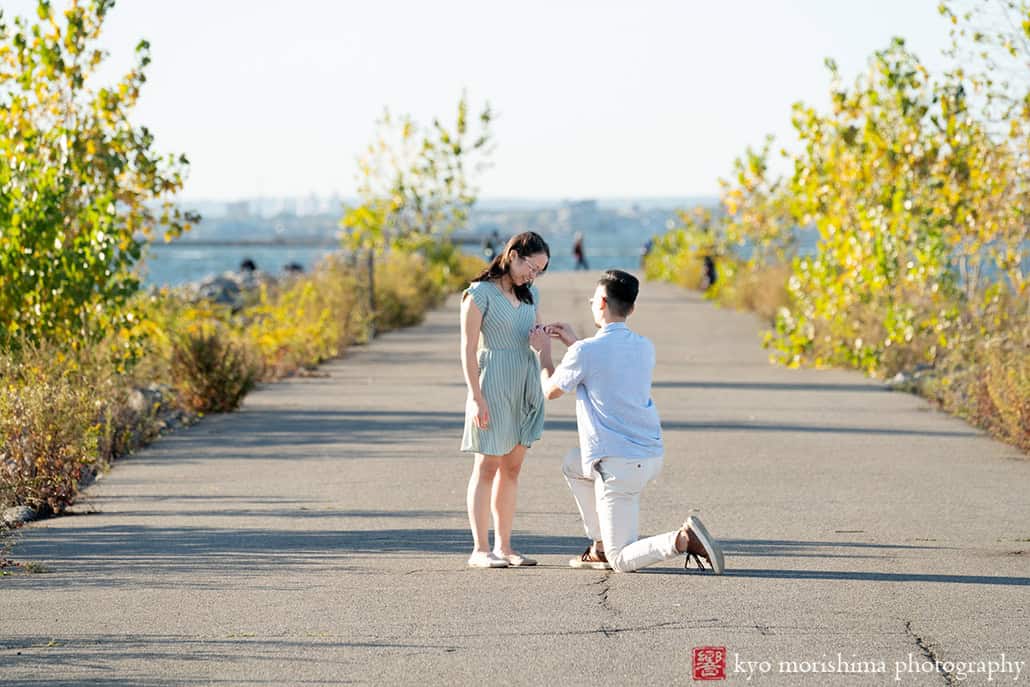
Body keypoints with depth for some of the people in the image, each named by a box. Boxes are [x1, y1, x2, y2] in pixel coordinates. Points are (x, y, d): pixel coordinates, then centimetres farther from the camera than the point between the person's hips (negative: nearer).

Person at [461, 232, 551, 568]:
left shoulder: (530, 294, 13)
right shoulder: (480, 293, -8)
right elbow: (468, 348, -11)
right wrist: (476, 396, -16)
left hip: (526, 385, 7)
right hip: (494, 383, -7)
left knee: (512, 467, 8)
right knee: (488, 466, -5)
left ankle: (504, 546, 13)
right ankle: (480, 549, -3)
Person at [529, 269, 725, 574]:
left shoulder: (585, 351, -14)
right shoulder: (645, 348, 7)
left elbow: (550, 390, 4)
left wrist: (544, 350, 20)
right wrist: (573, 342, 30)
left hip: (618, 464, -7)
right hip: (651, 455, 8)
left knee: (621, 561, 0)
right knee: (573, 464, 32)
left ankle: (684, 539, -24)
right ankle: (601, 547, 26)